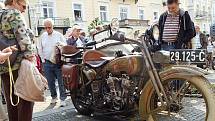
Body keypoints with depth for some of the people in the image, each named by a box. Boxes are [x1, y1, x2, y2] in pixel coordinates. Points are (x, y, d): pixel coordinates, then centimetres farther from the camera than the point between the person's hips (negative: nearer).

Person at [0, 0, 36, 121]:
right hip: (19, 64, -8)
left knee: (12, 102, 14)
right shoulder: (14, 13, -4)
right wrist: (30, 56, -16)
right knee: (25, 100, -3)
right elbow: (23, 37, -16)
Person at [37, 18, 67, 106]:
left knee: (61, 81, -3)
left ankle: (63, 99, 5)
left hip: (58, 62, -3)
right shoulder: (43, 36, 11)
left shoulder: (59, 35, 1)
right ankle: (54, 97, 26)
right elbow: (40, 49, 16)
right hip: (47, 63, 3)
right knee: (50, 82, 10)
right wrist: (43, 59, 8)